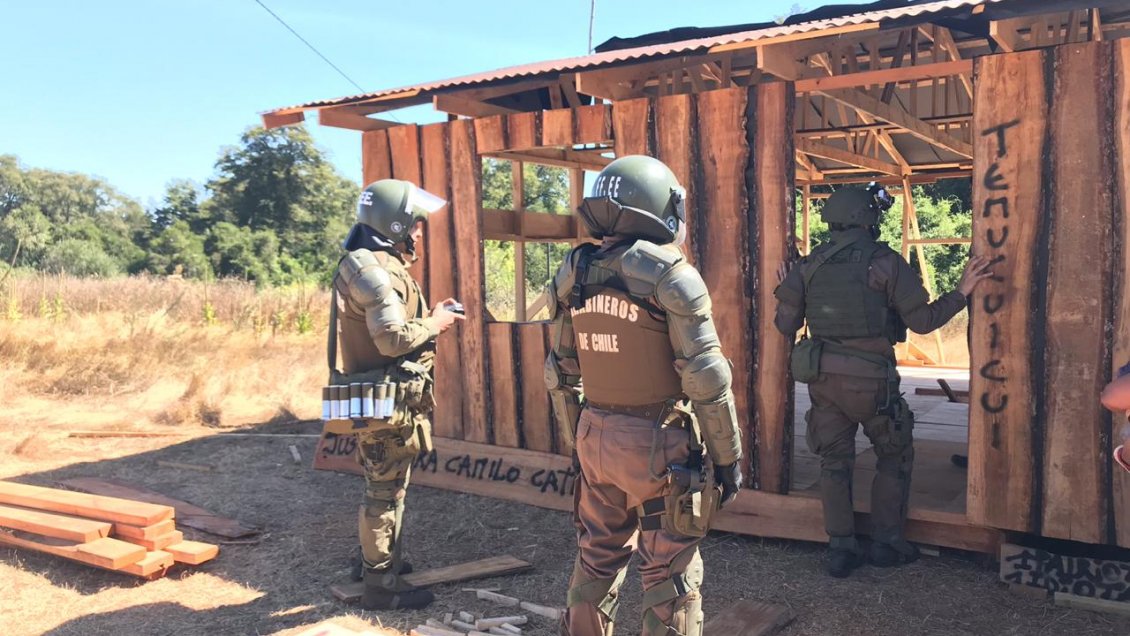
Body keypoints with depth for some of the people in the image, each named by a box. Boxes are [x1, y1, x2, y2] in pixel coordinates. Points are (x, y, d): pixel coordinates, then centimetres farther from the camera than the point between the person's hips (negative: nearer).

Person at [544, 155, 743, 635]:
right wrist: (728, 457, -5)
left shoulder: (576, 275, 5)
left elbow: (561, 373, 10)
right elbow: (706, 380, -14)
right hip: (659, 443, -6)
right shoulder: (670, 277, -13)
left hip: (597, 437, 6)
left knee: (597, 558, 20)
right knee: (670, 573, 6)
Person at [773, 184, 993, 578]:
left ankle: (840, 549, 15)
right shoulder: (884, 261, -8)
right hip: (870, 380, -4)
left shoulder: (810, 265, 3)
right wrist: (962, 293, 4)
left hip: (823, 379, 4)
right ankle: (886, 542, 19)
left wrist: (787, 291, 23)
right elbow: (922, 321, -8)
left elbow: (786, 325, 4)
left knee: (834, 462, 14)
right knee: (895, 456, 17)